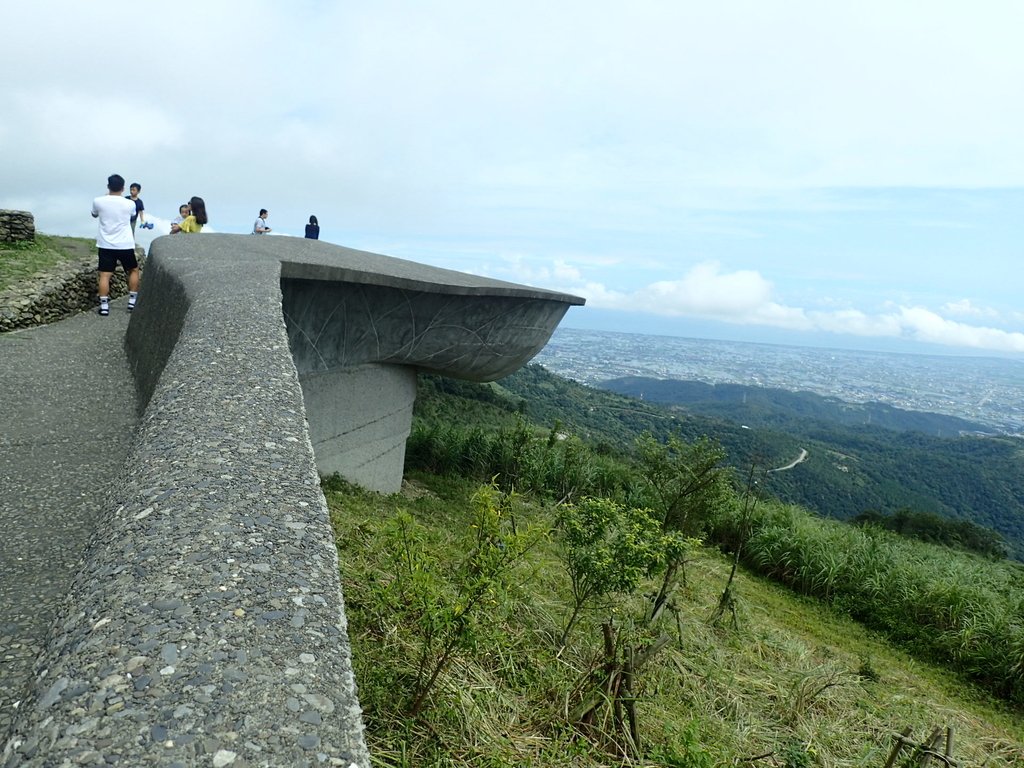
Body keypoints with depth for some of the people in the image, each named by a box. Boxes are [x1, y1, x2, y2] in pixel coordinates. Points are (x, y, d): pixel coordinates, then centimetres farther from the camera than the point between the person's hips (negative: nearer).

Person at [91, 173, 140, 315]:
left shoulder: (98, 201, -4)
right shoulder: (129, 204, -5)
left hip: (105, 245, 1)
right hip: (125, 245, 0)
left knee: (104, 275, 1)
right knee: (133, 270, 18)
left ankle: (104, 305, -4)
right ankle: (132, 302, 15)